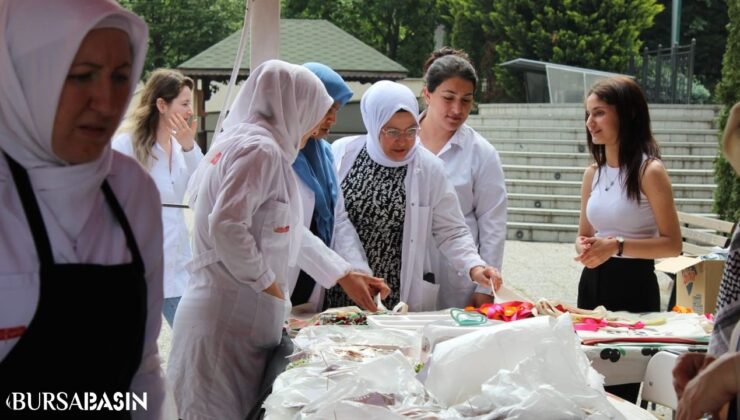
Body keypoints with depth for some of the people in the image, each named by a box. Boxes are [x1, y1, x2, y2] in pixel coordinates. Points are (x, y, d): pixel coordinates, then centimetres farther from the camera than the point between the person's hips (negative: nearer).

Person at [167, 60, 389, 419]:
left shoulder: (244, 142, 16)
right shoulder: (260, 149, -14)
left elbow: (289, 230, 22)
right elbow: (226, 227, -25)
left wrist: (346, 276, 26)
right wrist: (267, 281, -11)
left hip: (231, 315, 10)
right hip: (231, 321, -10)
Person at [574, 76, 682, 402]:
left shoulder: (649, 171, -13)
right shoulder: (593, 173, 7)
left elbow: (672, 244, -13)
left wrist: (618, 246, -24)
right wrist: (586, 249, -6)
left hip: (634, 286, -6)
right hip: (593, 283, 6)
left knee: (621, 390, 0)